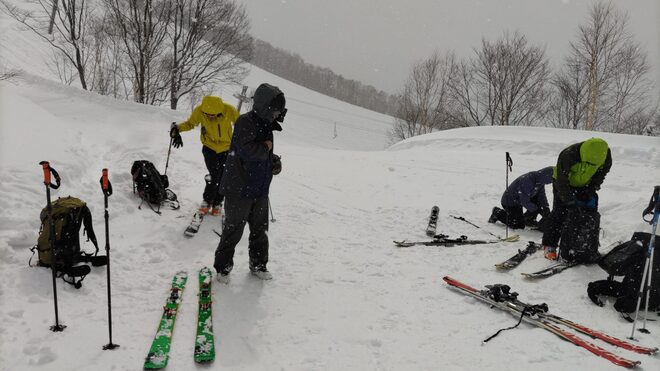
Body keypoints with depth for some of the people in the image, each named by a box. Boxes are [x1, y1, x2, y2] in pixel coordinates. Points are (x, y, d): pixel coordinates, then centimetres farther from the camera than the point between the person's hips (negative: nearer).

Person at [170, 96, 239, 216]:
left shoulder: (229, 110, -24)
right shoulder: (199, 111, -21)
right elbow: (190, 123, -3)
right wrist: (177, 128, -20)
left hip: (226, 149, 1)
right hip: (210, 147, -1)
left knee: (222, 178, 6)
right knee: (214, 176, -12)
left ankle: (217, 202, 26)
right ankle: (207, 200, 11)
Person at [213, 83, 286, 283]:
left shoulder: (266, 126, 11)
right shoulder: (245, 122, -16)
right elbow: (246, 150, -31)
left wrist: (274, 161, 7)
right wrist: (265, 148, -17)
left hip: (260, 190, 8)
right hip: (239, 189, -8)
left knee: (260, 230, 17)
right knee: (233, 231, 4)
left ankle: (258, 264, 33)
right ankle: (223, 267, 20)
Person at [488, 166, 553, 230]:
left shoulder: (540, 181, -7)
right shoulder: (527, 181, -35)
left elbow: (542, 196, 2)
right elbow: (524, 201, -31)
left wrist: (546, 208, -13)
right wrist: (537, 209, -26)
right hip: (510, 201, -9)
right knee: (519, 225, -10)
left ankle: (529, 220, 7)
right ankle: (498, 213, 5)